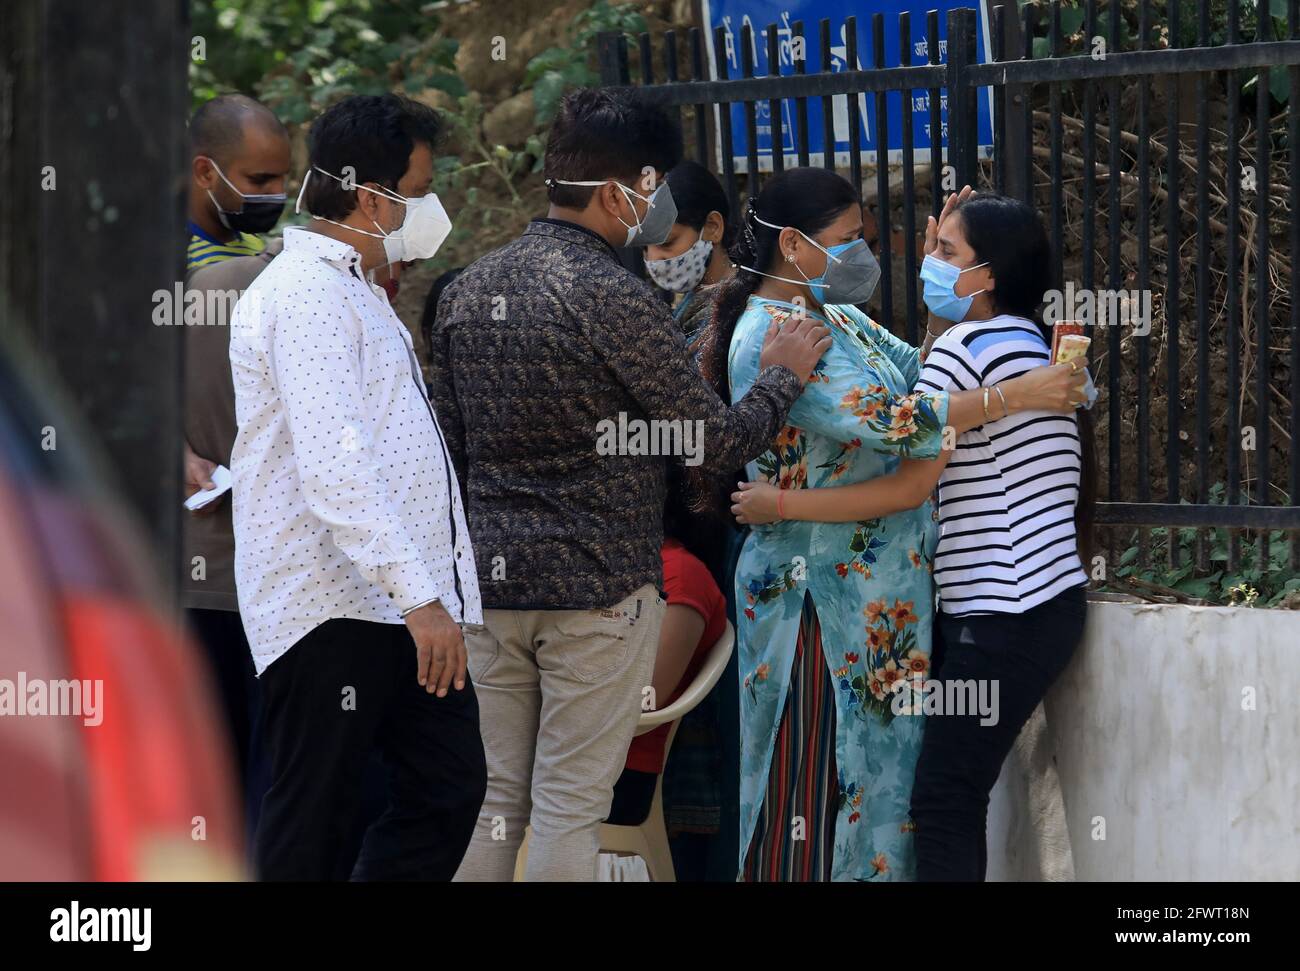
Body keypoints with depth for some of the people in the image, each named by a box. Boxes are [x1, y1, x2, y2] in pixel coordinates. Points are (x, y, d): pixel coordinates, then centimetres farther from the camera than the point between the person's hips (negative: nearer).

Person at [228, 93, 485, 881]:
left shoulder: (356, 291, 22)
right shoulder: (308, 293, -14)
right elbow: (333, 466, -24)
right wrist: (418, 595, -29)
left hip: (395, 603, 10)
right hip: (332, 608, -10)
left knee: (449, 787, 7)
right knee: (310, 821, -5)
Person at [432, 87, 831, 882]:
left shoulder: (470, 289, 7)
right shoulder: (618, 301, -15)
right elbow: (720, 441, -11)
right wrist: (784, 376, 7)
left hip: (492, 579, 6)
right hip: (598, 591, -6)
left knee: (493, 794, 10)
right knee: (570, 805, -2)